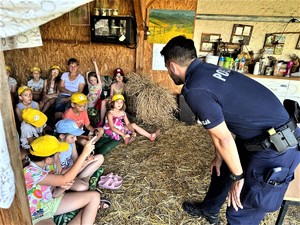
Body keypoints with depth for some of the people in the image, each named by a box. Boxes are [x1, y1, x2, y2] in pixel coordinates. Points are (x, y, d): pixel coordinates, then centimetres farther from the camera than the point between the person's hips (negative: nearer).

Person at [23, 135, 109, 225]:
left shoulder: (45, 166, -6)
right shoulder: (29, 173, -31)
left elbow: (53, 194, 1)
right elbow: (64, 179, -36)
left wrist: (62, 188, -23)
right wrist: (85, 153, -36)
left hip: (52, 201, 7)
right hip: (37, 216, -7)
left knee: (94, 196, -4)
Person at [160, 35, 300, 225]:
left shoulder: (195, 90, -24)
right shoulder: (209, 70, 4)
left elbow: (224, 139, -20)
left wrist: (238, 177, -4)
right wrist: (220, 156, 20)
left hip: (276, 149, -9)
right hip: (265, 136, 9)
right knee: (221, 168, 26)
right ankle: (208, 209, 52)